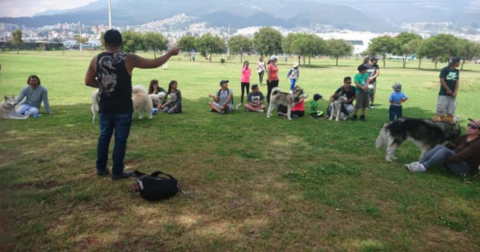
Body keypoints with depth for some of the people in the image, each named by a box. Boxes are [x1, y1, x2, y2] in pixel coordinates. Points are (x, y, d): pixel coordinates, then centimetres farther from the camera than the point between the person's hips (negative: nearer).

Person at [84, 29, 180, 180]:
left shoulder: (96, 60, -1)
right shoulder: (128, 59, -11)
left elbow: (88, 81, 6)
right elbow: (154, 64, -5)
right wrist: (170, 53, 7)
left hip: (105, 108, 4)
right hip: (123, 108, -4)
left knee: (104, 136, 18)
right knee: (120, 139, 5)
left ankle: (101, 168, 28)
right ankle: (117, 172, 13)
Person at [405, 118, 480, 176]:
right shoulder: (465, 137, 7)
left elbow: (461, 156, -26)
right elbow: (450, 146, 3)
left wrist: (443, 160, -28)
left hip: (466, 169, -7)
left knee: (445, 151, -29)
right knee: (440, 147, -18)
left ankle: (423, 167, -35)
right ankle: (419, 163, -27)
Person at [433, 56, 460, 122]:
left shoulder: (457, 71, 10)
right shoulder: (445, 70, -9)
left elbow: (457, 82, 8)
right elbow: (442, 81, -11)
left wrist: (455, 92, -5)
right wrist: (449, 90, -9)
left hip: (452, 94, 6)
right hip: (444, 94, -6)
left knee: (451, 112, 6)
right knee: (441, 112, -4)